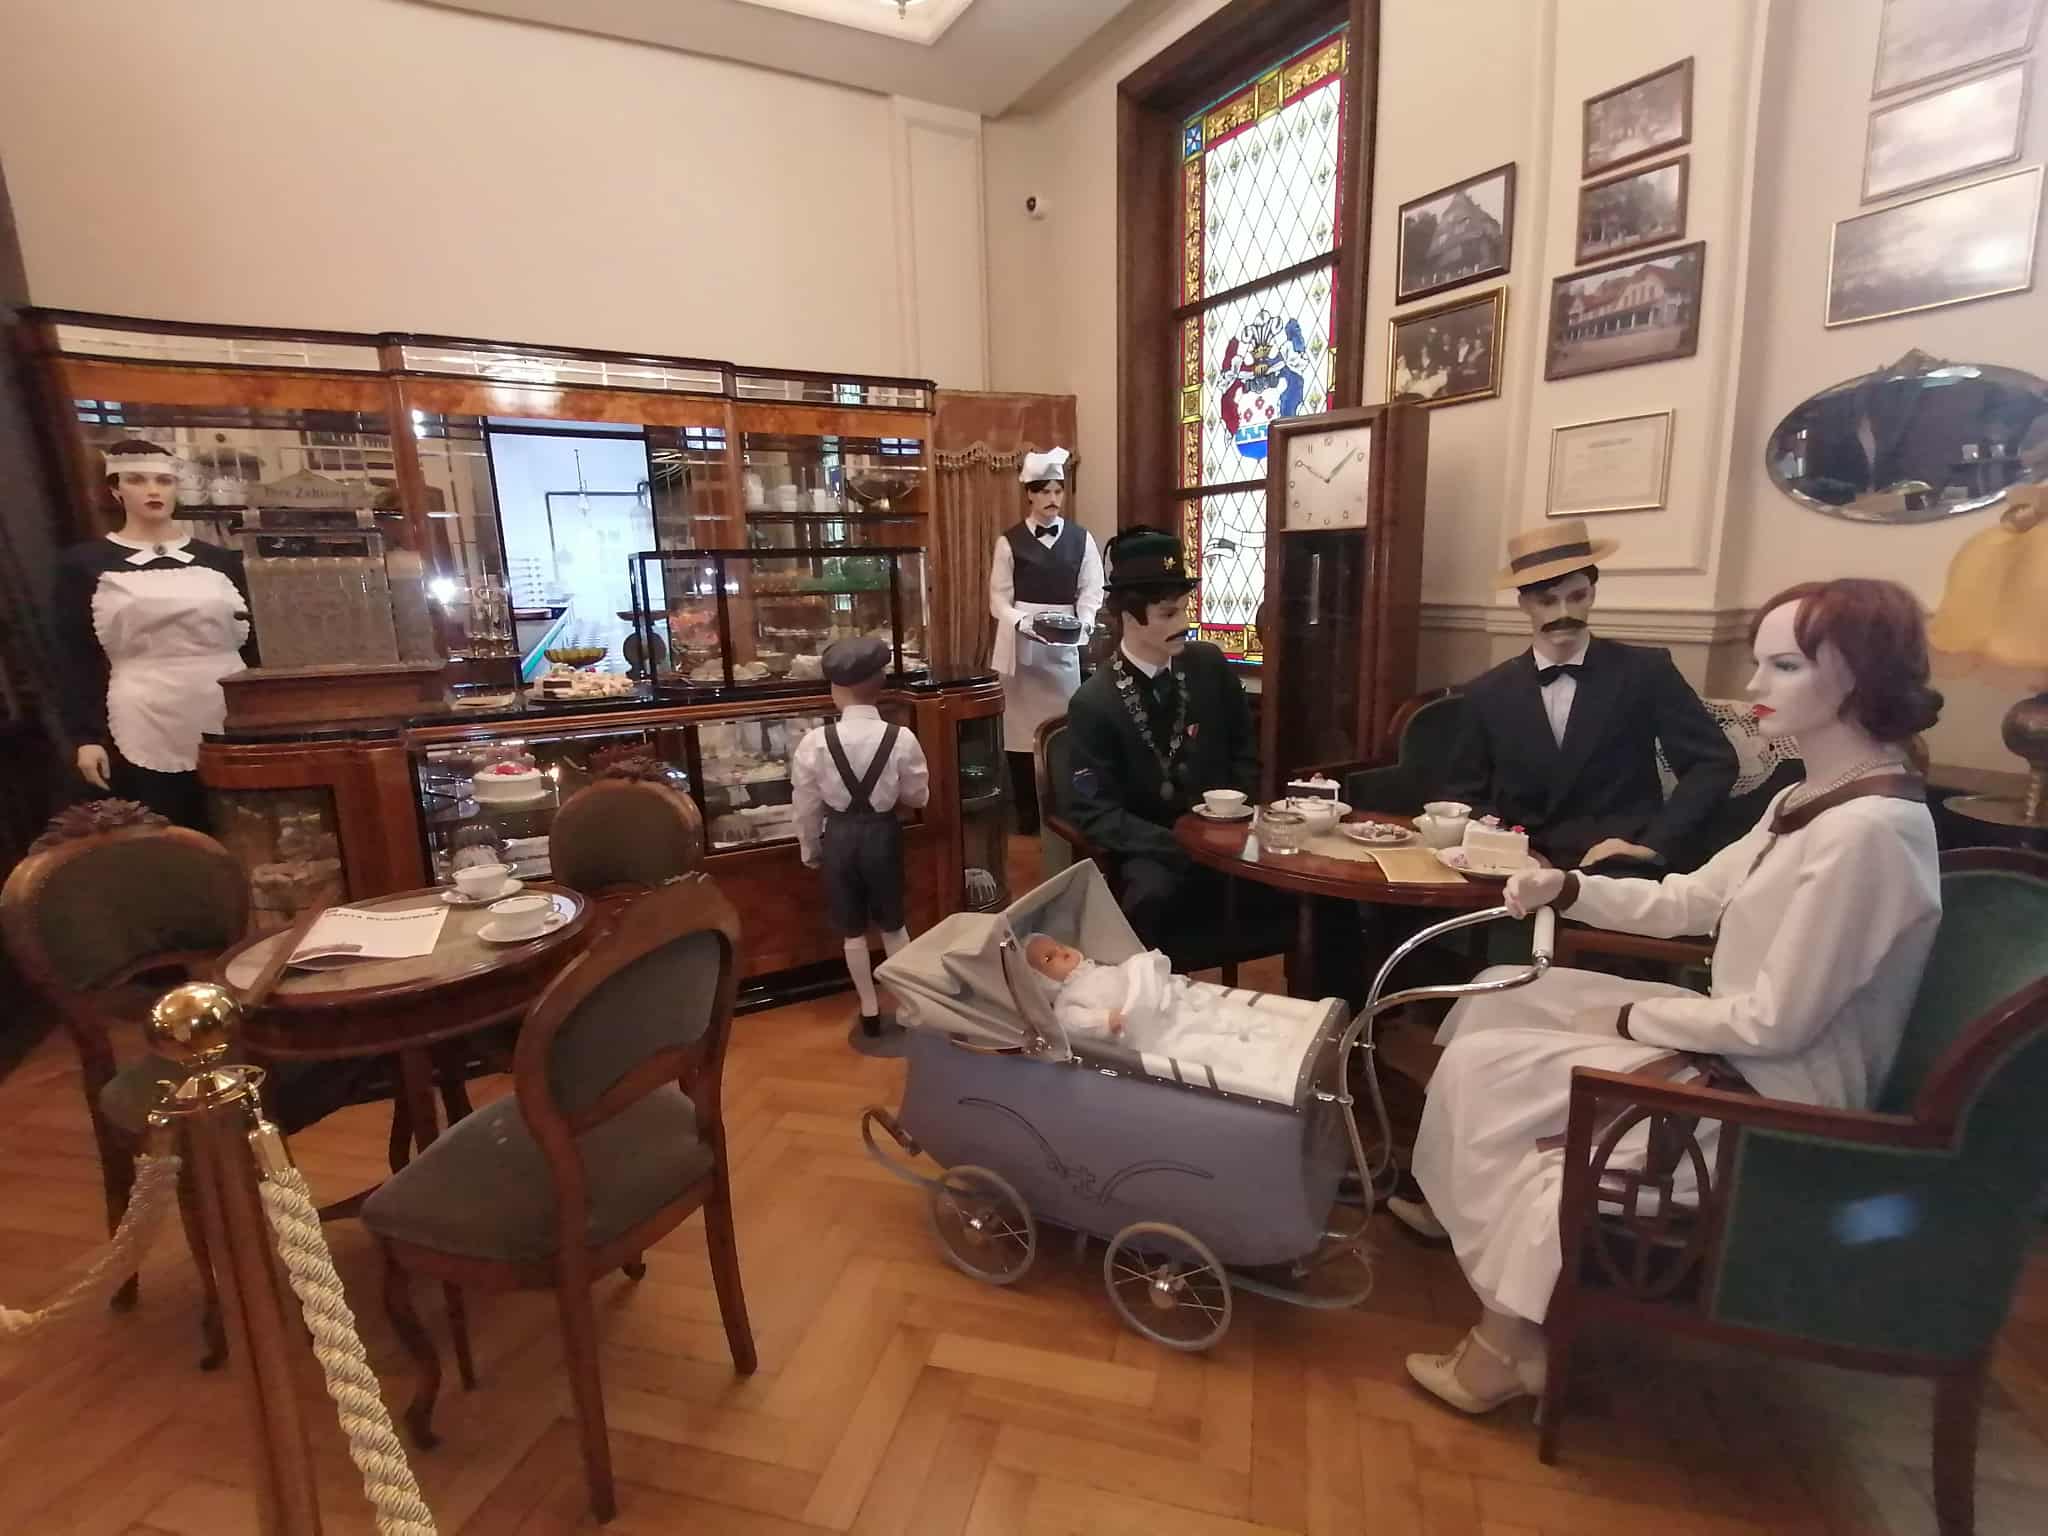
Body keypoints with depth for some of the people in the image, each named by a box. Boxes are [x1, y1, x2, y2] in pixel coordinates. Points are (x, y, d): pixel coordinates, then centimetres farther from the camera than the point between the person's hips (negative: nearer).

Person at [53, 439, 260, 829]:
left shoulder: (221, 561, 12)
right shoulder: (84, 564, 6)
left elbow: (249, 644, 12)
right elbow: (78, 659, 2)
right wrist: (85, 736, -6)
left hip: (228, 727, 2)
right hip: (144, 737, -2)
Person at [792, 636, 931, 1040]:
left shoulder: (816, 742, -14)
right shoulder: (901, 739, -14)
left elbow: (806, 805, -5)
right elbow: (918, 796, -1)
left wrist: (809, 850, 11)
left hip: (839, 837, 0)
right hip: (883, 834, 1)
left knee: (853, 930, 16)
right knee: (893, 924, 19)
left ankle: (870, 1010, 28)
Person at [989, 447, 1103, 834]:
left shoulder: (1081, 538, 7)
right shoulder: (1010, 541, 3)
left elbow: (1091, 590, 3)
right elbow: (999, 598, 1)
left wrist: (1082, 623, -16)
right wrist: (1024, 624, -16)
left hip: (1066, 643, 1)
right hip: (1021, 643, -1)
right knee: (1021, 724, 0)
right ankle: (1027, 814, 10)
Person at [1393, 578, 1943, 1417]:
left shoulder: (1867, 830, -26)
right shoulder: (1810, 803, 5)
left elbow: (1778, 1022, -26)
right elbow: (1688, 901, 11)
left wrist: (1630, 1019, -13)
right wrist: (1568, 888, -4)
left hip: (1766, 1094, -10)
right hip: (1742, 1050, 10)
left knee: (1483, 1068, -9)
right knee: (1497, 1006, 9)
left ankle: (1516, 1334, 9)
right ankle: (1463, 1204, 23)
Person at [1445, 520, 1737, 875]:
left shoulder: (1646, 672, 1)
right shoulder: (1488, 693, 5)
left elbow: (1715, 763, 1)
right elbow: (1462, 793, 10)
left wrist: (1654, 842, -11)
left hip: (1619, 869, -1)